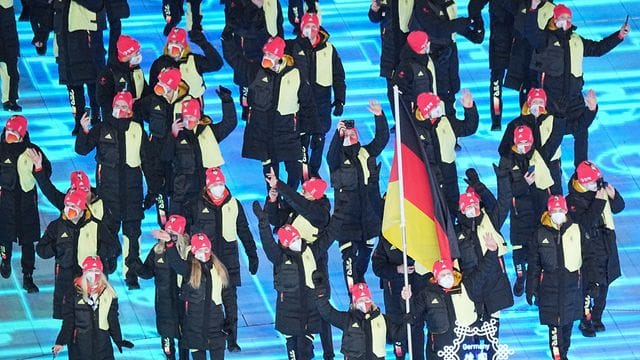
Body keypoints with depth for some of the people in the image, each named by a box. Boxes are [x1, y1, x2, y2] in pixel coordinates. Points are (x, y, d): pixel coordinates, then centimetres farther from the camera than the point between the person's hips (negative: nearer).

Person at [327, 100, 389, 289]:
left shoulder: (367, 153, 9)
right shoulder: (338, 158, -2)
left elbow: (382, 139, -1)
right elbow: (332, 156, -24)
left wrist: (379, 117, -16)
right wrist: (339, 134, -38)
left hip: (369, 215, 4)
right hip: (346, 217, -4)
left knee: (366, 250, 16)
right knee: (349, 256, -7)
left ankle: (359, 280, 40)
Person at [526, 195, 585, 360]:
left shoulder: (576, 230, -2)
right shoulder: (541, 234, -4)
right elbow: (533, 264, 3)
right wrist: (530, 289, 2)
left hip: (572, 284, 2)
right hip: (550, 286, -2)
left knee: (568, 321, 14)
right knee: (554, 324, -4)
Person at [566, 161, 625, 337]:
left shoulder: (601, 189, 0)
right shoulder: (573, 200, -18)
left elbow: (618, 207, 10)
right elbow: (585, 223, -29)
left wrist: (613, 196, -11)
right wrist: (598, 202, -31)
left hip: (607, 245, 6)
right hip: (589, 249, -6)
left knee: (604, 285, 15)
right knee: (591, 287, -14)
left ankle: (596, 317, 33)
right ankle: (585, 322, 3)